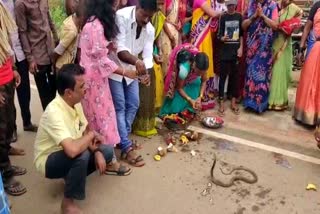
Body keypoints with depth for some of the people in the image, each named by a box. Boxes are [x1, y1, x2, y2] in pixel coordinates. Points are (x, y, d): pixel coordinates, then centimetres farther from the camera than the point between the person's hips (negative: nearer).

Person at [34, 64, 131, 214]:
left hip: (68, 155, 8)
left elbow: (84, 132, 5)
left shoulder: (76, 103, -7)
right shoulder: (54, 112, -35)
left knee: (107, 151, -4)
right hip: (49, 161, -8)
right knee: (82, 155, -35)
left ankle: (72, 176, 14)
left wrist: (97, 152, -13)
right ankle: (68, 201, -13)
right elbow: (72, 150, -46)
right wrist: (91, 135, -26)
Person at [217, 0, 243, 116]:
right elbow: (219, 34, -1)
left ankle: (233, 101, 14)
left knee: (235, 76, 6)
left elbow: (242, 33, 7)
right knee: (223, 75, -2)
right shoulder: (223, 17, 2)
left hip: (236, 50, 2)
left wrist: (241, 48, -2)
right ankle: (221, 102, 4)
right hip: (225, 50, -2)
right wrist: (222, 38, -23)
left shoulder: (239, 16, 7)